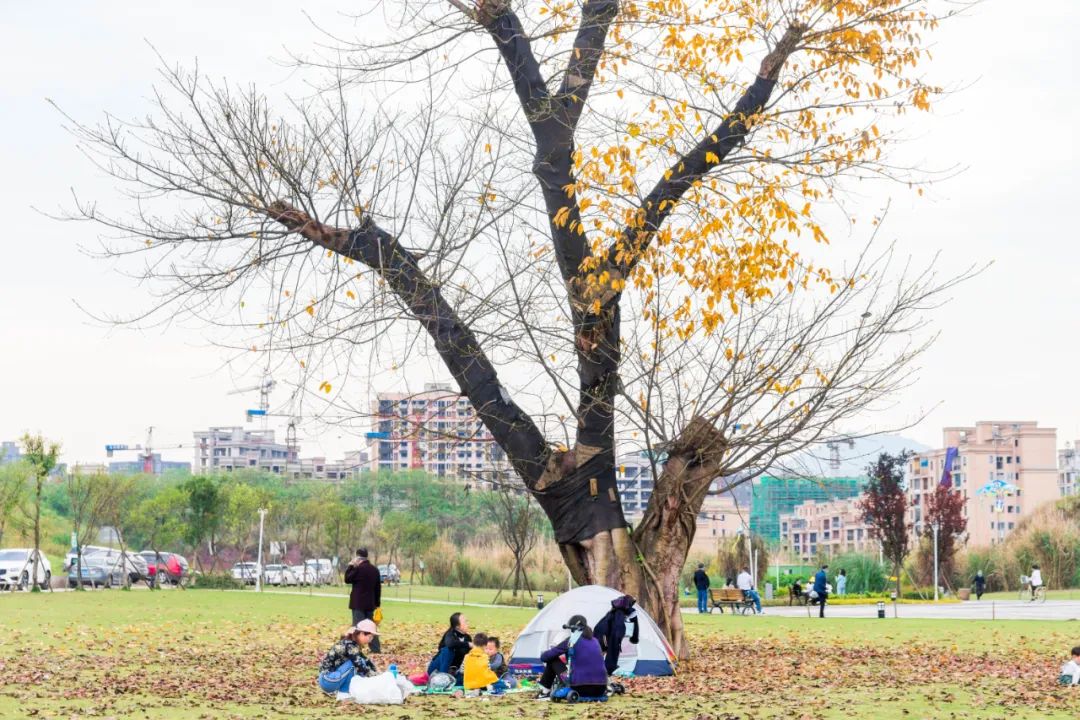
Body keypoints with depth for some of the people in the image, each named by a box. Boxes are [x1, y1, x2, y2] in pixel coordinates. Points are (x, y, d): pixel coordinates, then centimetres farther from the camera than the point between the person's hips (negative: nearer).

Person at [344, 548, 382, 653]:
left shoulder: (358, 569, -15)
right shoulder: (375, 570, 8)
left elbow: (347, 579, -4)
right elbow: (378, 588, 12)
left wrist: (350, 566, 3)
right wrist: (377, 603, 18)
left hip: (358, 603, -6)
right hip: (371, 604, 6)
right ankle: (375, 649, 13)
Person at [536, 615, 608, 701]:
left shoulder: (572, 641, 0)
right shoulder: (595, 641, 15)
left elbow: (545, 657, 7)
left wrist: (542, 655, 30)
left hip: (580, 689, -6)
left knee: (552, 660, 13)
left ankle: (544, 693, 17)